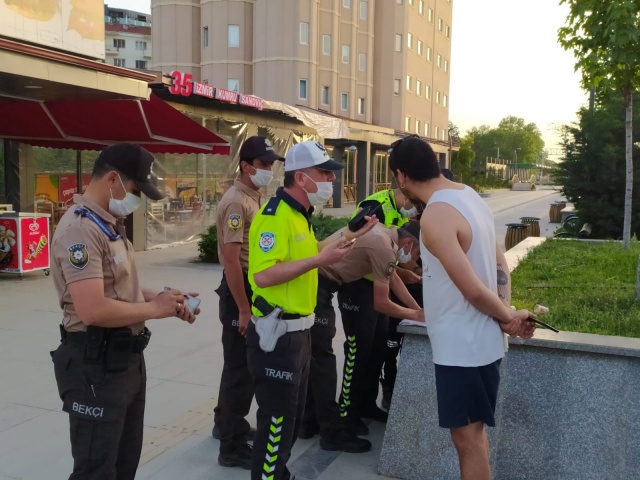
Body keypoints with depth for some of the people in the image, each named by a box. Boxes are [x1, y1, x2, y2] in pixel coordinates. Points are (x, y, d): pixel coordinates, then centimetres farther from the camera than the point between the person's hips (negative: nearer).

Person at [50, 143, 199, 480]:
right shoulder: (80, 228, -21)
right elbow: (94, 310, -30)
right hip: (95, 366, -10)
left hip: (127, 358, 10)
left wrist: (162, 298, 4)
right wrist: (154, 309, -17)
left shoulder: (111, 225, 12)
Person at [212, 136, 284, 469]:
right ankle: (232, 447, 8)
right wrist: (243, 309, -24)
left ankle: (226, 424, 38)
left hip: (253, 289, 10)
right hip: (240, 291, -10)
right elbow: (231, 260, -25)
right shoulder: (236, 202, -19)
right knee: (241, 367, -3)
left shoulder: (254, 198, 12)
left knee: (241, 364, 21)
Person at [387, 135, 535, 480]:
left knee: (466, 437, 4)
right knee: (473, 431, 21)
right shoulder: (469, 195, 7)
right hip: (481, 340, 9)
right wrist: (507, 316, 0)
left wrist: (507, 318, -7)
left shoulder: (435, 216, -22)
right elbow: (500, 265, 9)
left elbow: (474, 290, -24)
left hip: (462, 345, -9)